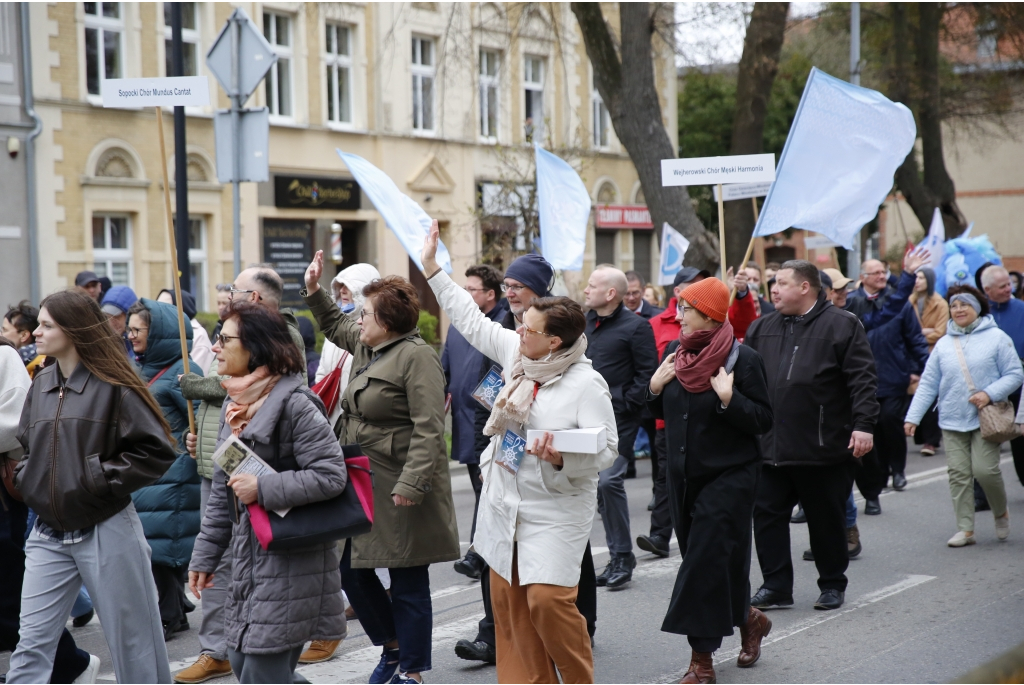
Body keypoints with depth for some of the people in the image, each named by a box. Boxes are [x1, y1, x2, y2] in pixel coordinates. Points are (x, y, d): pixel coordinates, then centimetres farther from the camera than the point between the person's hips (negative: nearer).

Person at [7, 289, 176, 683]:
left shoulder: (113, 386, -10)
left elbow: (156, 451, -13)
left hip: (105, 530, -6)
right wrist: (26, 478, 5)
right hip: (49, 535, 6)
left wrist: (99, 478, -15)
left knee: (132, 642, 6)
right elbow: (25, 445, 23)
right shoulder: (41, 385, 10)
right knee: (32, 643, 2)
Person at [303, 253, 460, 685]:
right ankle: (392, 646, 30)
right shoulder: (366, 346, 12)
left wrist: (411, 483, -26)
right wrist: (314, 291, 27)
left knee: (408, 582, 2)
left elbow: (428, 428, -21)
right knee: (352, 569, 11)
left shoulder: (416, 357, -15)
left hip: (399, 490, -9)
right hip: (363, 483, 9)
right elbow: (335, 327, 37)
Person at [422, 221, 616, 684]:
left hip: (554, 508, -7)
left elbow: (606, 448, -18)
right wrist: (431, 269, 17)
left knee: (547, 598, -14)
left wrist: (562, 459, -35)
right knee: (507, 601, 9)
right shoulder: (517, 354, 3)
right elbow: (472, 321, 15)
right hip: (504, 502, 7)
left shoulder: (587, 384, -16)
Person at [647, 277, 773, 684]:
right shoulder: (675, 353, 5)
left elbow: (763, 421, -12)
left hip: (728, 477, -6)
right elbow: (662, 412, 16)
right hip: (683, 475, 6)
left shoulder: (742, 358, -12)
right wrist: (655, 387, -4)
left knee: (707, 561, -8)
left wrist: (728, 398, -26)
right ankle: (748, 620, 31)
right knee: (708, 563, 11)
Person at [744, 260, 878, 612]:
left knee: (826, 518, 8)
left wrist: (863, 425, -17)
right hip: (771, 447, 5)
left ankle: (832, 586, 22)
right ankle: (776, 586, 13)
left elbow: (862, 378, -10)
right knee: (767, 514, 4)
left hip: (823, 448, -5)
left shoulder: (842, 325, -5)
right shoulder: (763, 327, 12)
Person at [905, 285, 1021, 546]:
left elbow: (1014, 374, -2)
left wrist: (989, 393, -17)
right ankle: (965, 529, 8)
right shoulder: (943, 344, 9)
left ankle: (1001, 513, 18)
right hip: (952, 421, 4)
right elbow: (928, 384, 8)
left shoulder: (996, 338, -1)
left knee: (984, 469, -10)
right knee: (958, 475, 1)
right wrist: (913, 416, 1)